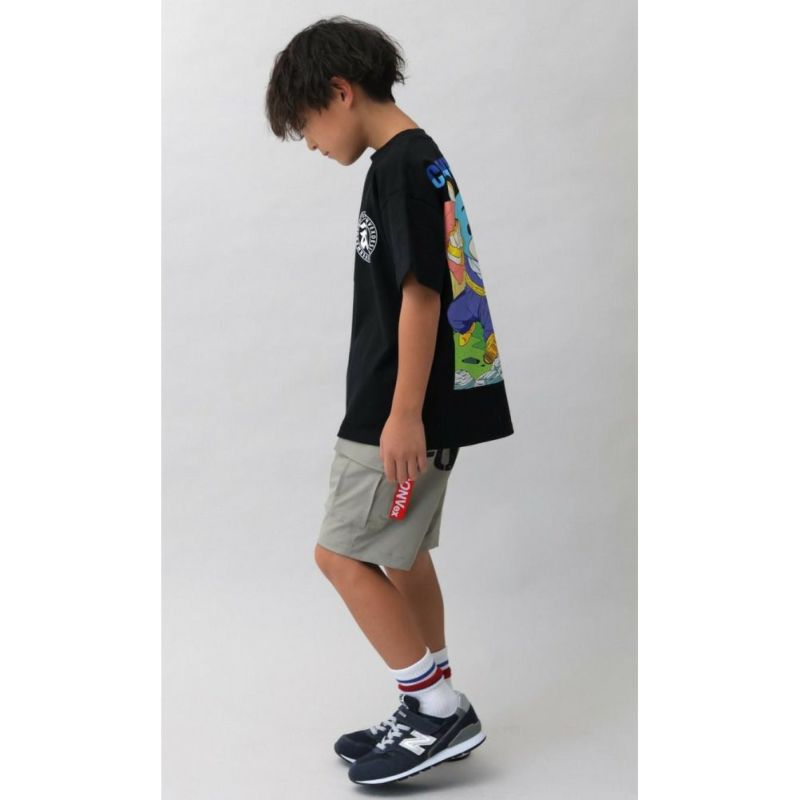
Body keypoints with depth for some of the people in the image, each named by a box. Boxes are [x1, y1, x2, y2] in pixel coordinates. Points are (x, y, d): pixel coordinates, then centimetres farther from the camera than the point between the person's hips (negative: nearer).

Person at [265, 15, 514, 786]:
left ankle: (439, 708, 4)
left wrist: (403, 414, -21)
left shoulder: (397, 166, -14)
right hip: (428, 403, 10)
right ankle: (433, 713, 26)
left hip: (405, 409, -10)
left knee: (341, 554, -3)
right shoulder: (423, 160, 15)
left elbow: (420, 295, -20)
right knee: (398, 552, 16)